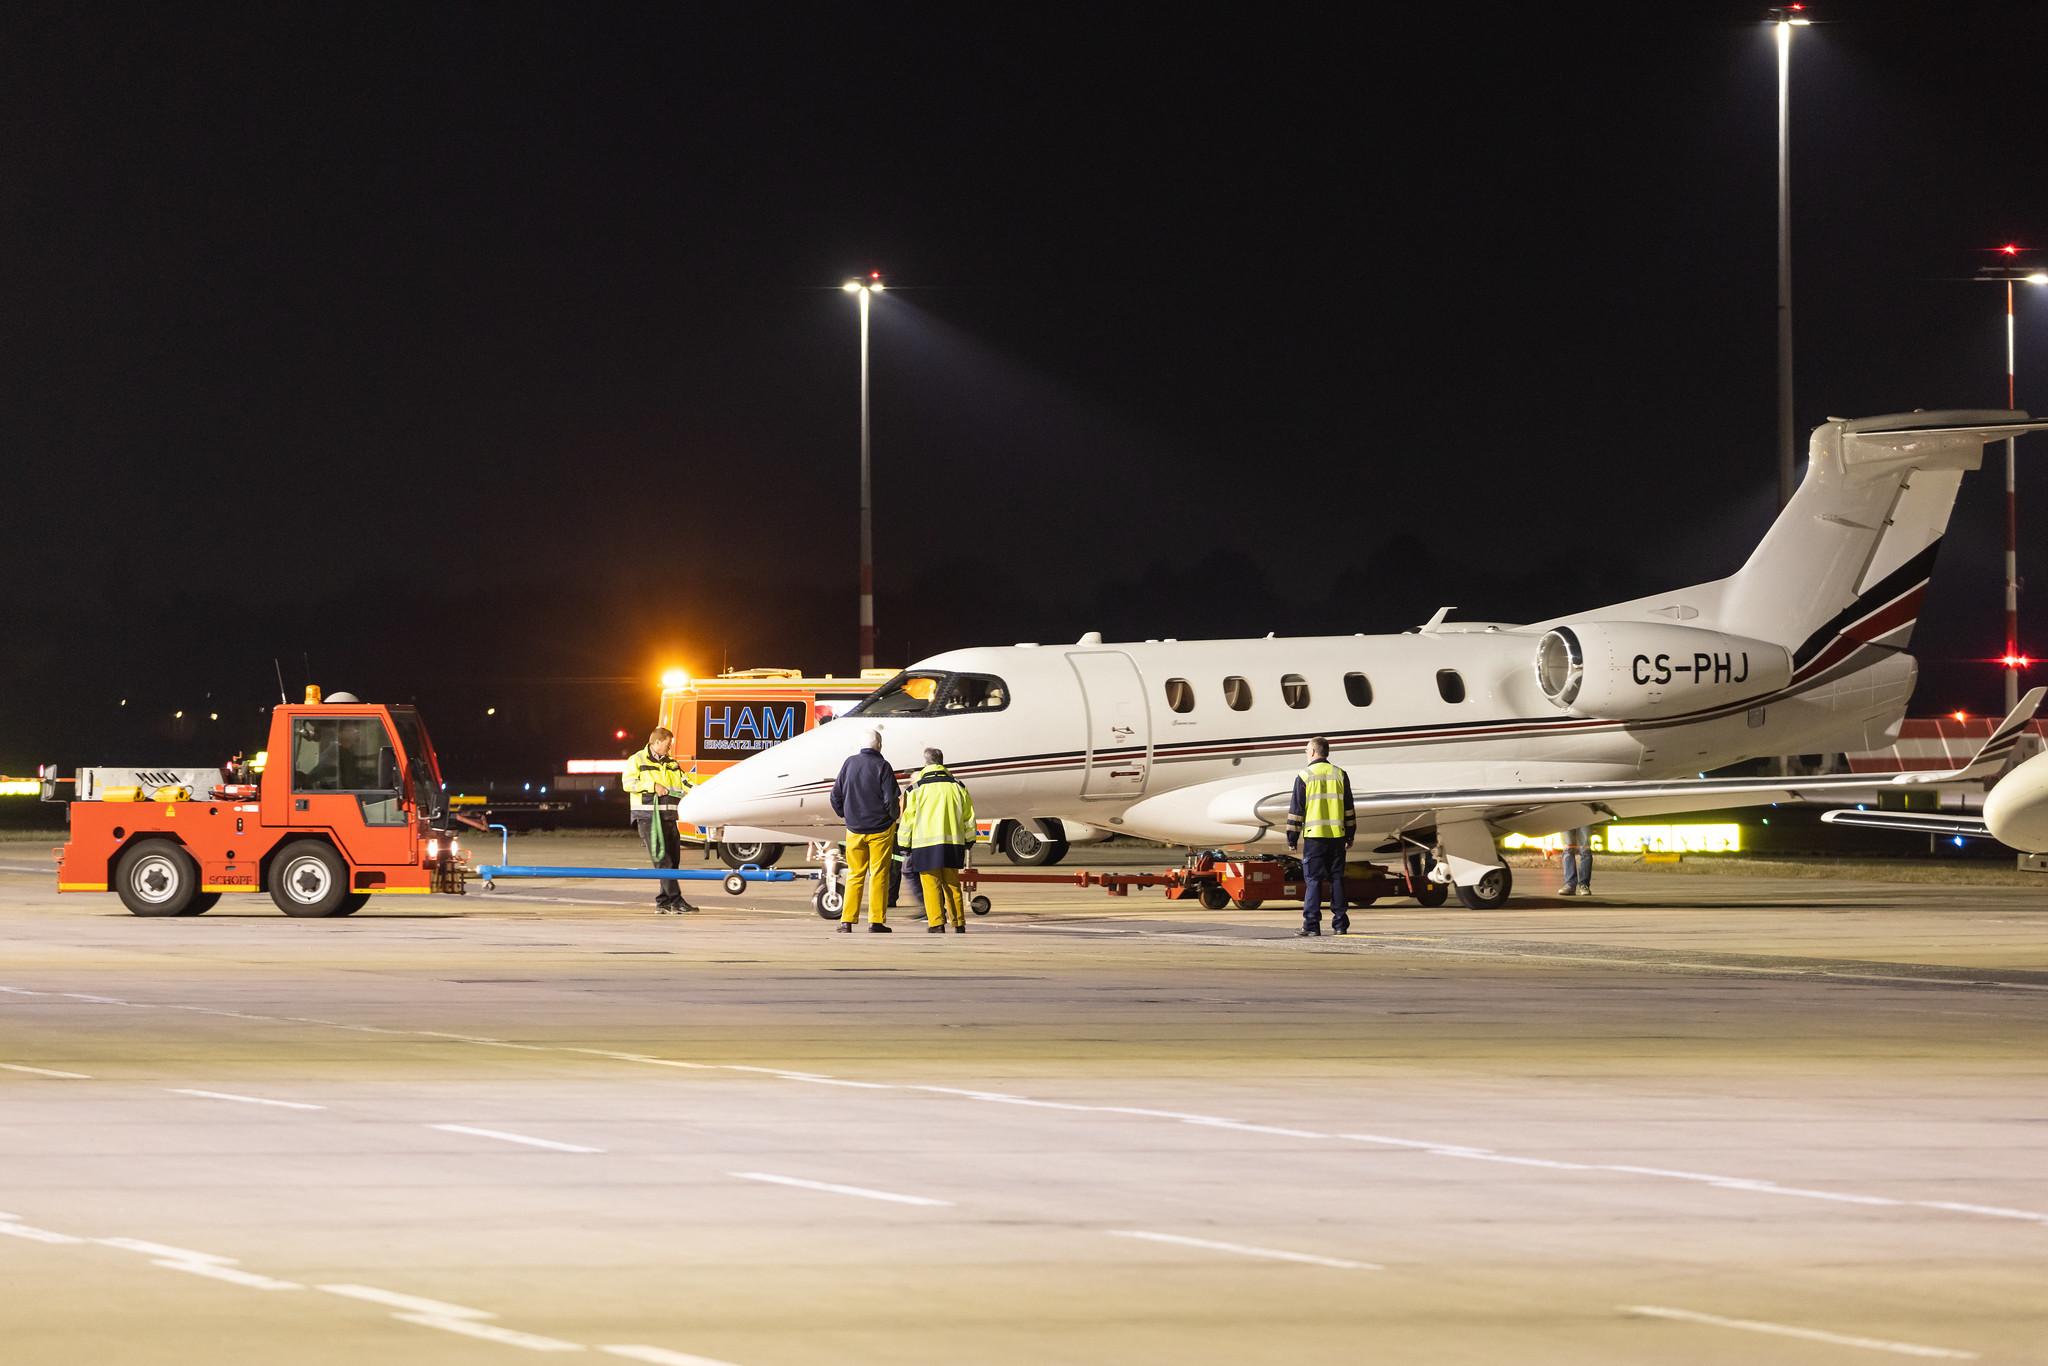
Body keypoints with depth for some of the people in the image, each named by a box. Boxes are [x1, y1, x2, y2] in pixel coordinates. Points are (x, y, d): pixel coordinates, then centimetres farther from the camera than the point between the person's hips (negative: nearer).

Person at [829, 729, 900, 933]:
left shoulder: (850, 763, 1)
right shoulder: (882, 766, -11)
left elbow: (836, 795, 6)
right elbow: (890, 799, -14)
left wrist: (844, 815, 21)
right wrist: (893, 816, 7)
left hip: (854, 830, 3)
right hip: (880, 829, -3)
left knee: (854, 875, 10)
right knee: (879, 875, 3)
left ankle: (847, 922, 5)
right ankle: (876, 922, 1)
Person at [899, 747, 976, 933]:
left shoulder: (917, 788, -2)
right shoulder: (957, 786, 9)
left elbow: (908, 818, -1)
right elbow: (969, 817, 15)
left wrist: (904, 845, 7)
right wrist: (969, 840, 26)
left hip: (926, 842, -4)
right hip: (953, 841, 4)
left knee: (931, 885, -3)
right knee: (952, 885, 12)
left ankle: (936, 924, -11)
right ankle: (959, 924, 13)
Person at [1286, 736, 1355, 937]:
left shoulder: (1304, 776, -3)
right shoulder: (1340, 775, 8)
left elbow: (1296, 809, -2)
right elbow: (1349, 809, 12)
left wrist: (1292, 837, 4)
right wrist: (1350, 835, 18)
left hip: (1314, 836, -3)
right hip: (1337, 836, 3)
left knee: (1313, 880, -2)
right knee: (1336, 879, 9)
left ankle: (1312, 925, -6)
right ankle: (1340, 924, 9)